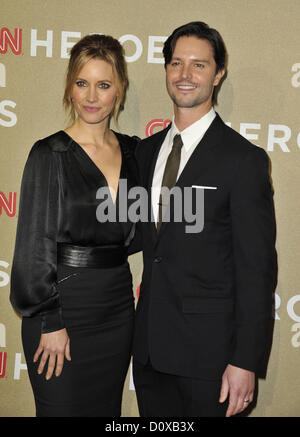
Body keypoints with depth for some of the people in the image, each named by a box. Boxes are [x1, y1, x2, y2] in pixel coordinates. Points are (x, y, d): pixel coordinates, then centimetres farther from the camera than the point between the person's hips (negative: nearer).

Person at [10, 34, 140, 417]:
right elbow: (34, 245, -10)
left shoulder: (131, 151, 5)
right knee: (63, 408, 7)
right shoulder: (50, 154, -9)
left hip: (117, 309, 5)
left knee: (107, 410, 17)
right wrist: (50, 323, -12)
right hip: (65, 307, -5)